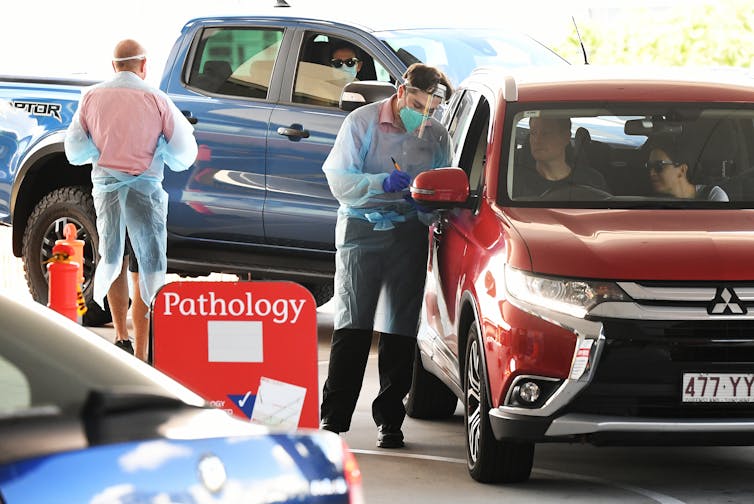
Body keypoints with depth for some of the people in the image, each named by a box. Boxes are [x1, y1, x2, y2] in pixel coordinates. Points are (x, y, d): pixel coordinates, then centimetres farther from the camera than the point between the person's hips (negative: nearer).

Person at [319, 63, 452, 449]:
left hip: (409, 233, 2)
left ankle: (389, 420, 7)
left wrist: (428, 207, -9)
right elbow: (338, 179, -8)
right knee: (351, 325, -7)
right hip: (361, 228, -2)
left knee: (400, 330, 1)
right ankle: (333, 417, -5)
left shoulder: (437, 137, 7)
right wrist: (383, 182, -23)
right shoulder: (363, 122, -2)